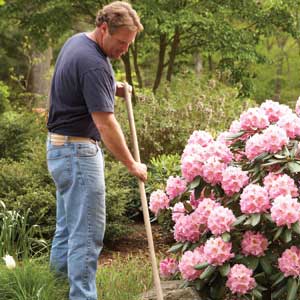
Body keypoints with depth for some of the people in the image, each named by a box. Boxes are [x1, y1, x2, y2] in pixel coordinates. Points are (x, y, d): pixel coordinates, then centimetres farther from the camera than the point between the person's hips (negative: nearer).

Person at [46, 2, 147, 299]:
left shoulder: (76, 41, 7)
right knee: (87, 233, -7)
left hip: (60, 148, 10)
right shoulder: (93, 64, -23)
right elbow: (106, 124, -26)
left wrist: (112, 89, 9)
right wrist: (132, 165, -18)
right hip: (78, 151, -10)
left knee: (68, 226, 19)